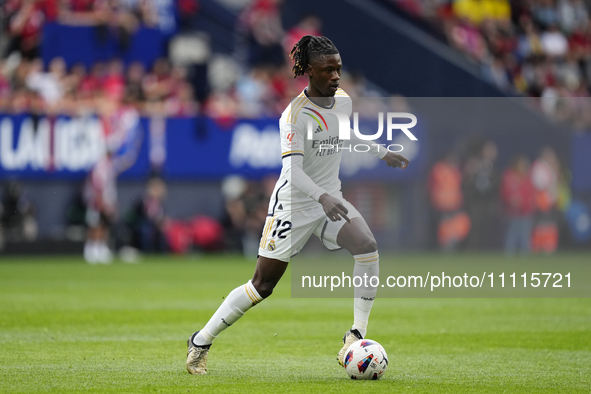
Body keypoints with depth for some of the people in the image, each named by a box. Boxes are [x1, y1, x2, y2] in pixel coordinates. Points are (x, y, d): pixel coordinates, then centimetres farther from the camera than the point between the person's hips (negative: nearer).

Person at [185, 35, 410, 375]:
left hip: (331, 199, 6)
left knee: (368, 247, -22)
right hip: (294, 204, -6)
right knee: (262, 286, -1)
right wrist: (322, 197, -47)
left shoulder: (344, 100, 1)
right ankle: (201, 342, 15)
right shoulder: (296, 114, -22)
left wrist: (383, 153, 28)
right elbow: (293, 171, -32)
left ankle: (357, 335, -16)